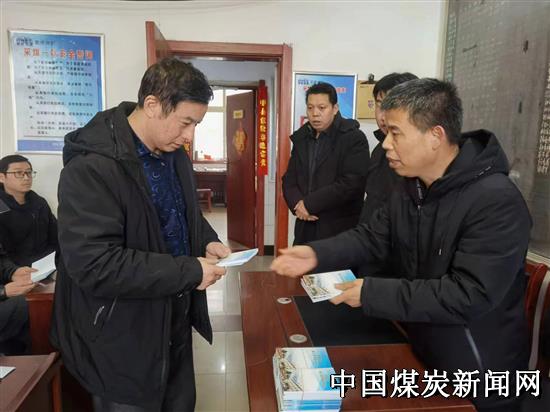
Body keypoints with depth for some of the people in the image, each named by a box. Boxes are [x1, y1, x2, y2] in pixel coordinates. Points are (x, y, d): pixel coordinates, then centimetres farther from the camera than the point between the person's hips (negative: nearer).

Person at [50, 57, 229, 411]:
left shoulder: (174, 152, 2)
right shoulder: (92, 166, -25)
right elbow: (93, 265, -31)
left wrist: (208, 241, -5)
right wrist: (190, 272, -27)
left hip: (176, 320, 8)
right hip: (123, 339, -8)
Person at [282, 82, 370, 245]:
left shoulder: (354, 138, -7)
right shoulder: (301, 138, 13)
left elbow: (352, 183, -18)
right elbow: (289, 179, 12)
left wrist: (310, 204, -15)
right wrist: (297, 204, -9)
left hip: (340, 230, -6)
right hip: (306, 228, 6)